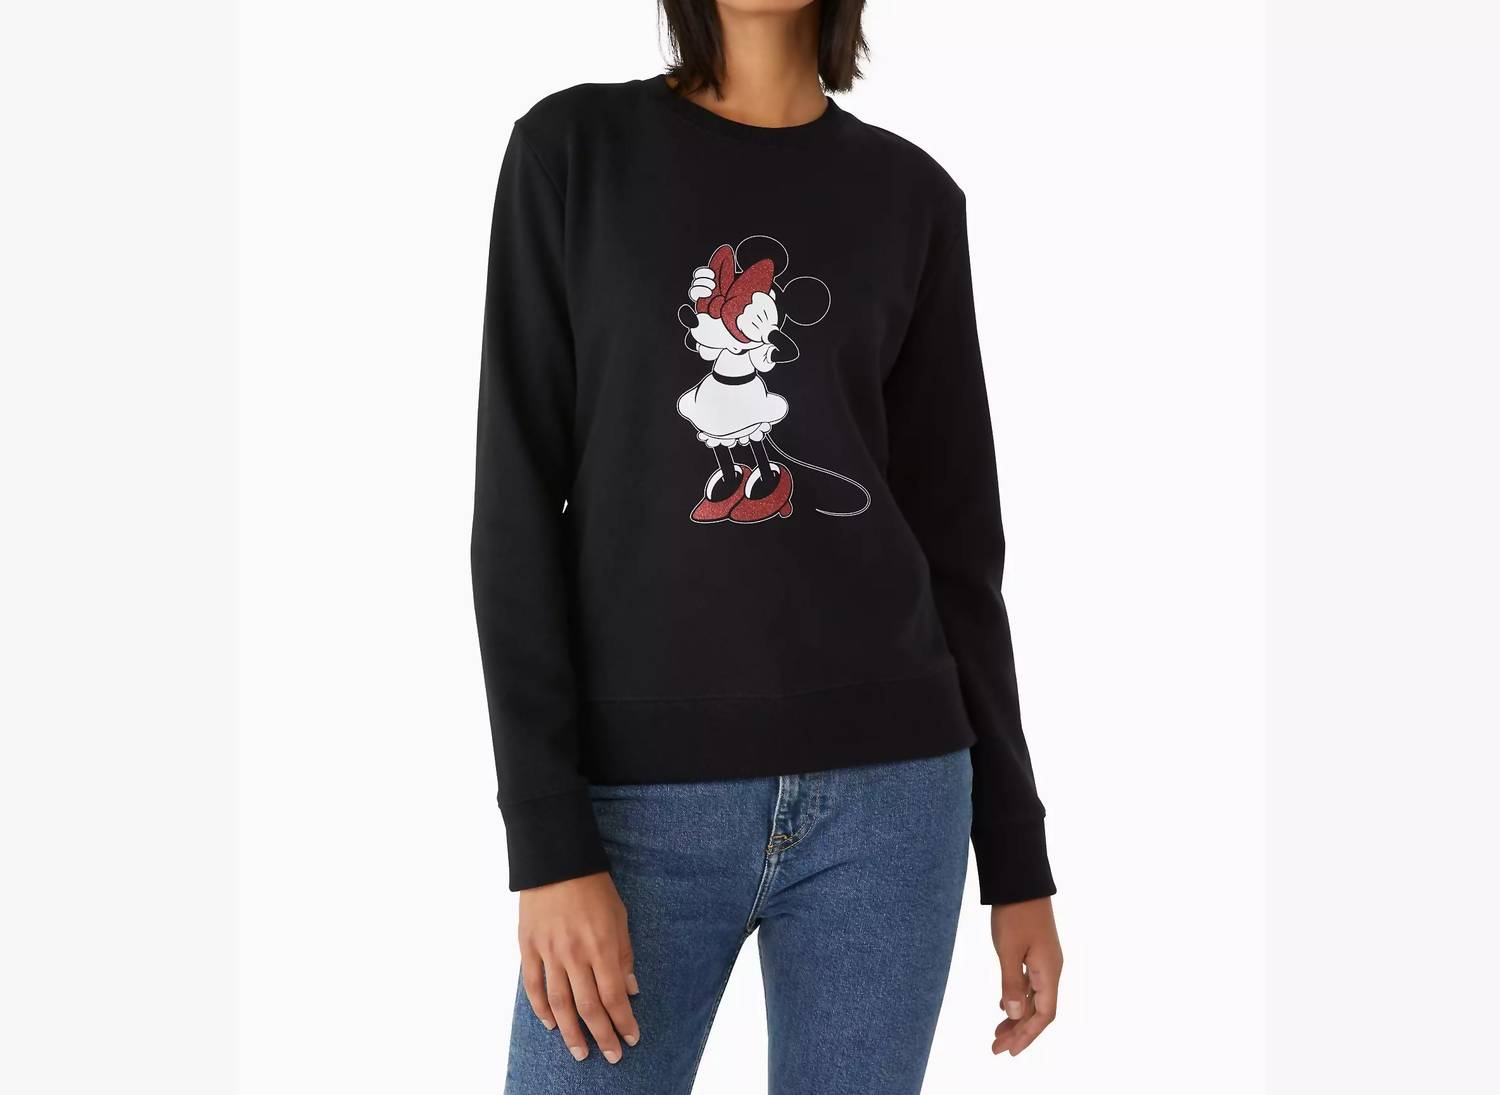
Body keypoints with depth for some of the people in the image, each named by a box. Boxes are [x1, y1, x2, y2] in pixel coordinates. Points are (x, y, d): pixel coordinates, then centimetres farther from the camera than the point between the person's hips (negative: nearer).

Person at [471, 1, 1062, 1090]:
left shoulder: (913, 197, 8)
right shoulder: (573, 148, 2)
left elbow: (958, 535, 10)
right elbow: (518, 504, -3)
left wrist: (1017, 852, 8)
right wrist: (548, 839, -11)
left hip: (886, 787, 2)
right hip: (645, 795, -1)